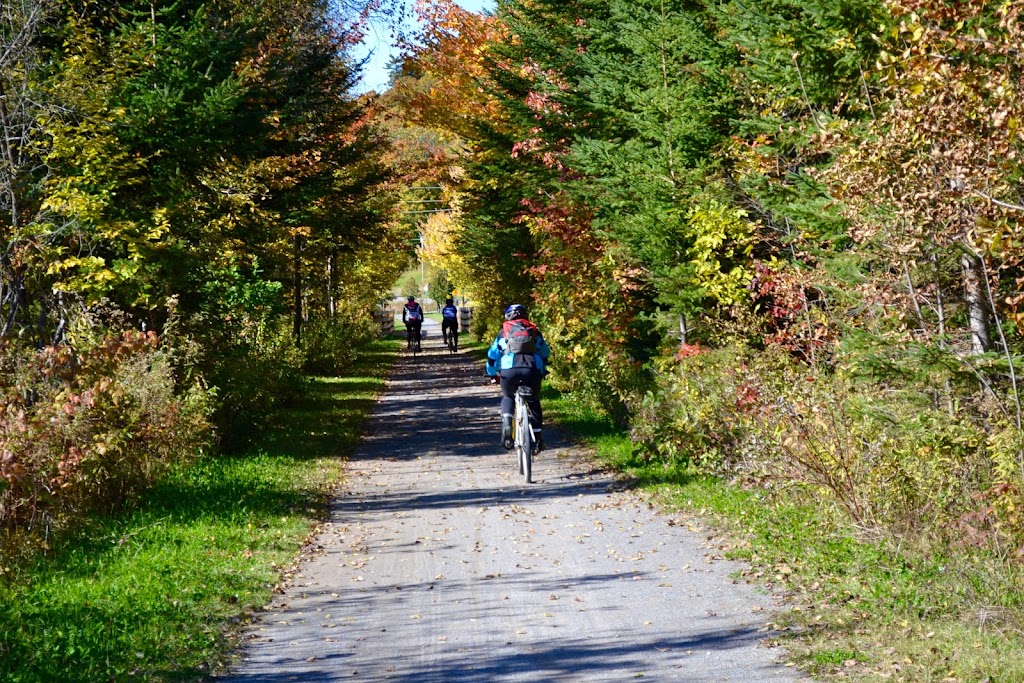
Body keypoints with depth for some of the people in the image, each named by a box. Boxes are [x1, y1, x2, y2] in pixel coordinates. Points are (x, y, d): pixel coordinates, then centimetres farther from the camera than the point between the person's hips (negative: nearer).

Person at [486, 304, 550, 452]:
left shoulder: (504, 332, 21)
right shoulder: (534, 331, 24)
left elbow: (493, 355, 26)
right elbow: (545, 353, 32)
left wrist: (492, 373, 42)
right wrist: (542, 370, 49)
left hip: (509, 370, -1)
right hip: (533, 370, 1)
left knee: (508, 397, 27)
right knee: (534, 402, 24)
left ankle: (506, 423, 1)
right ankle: (538, 435, 16)